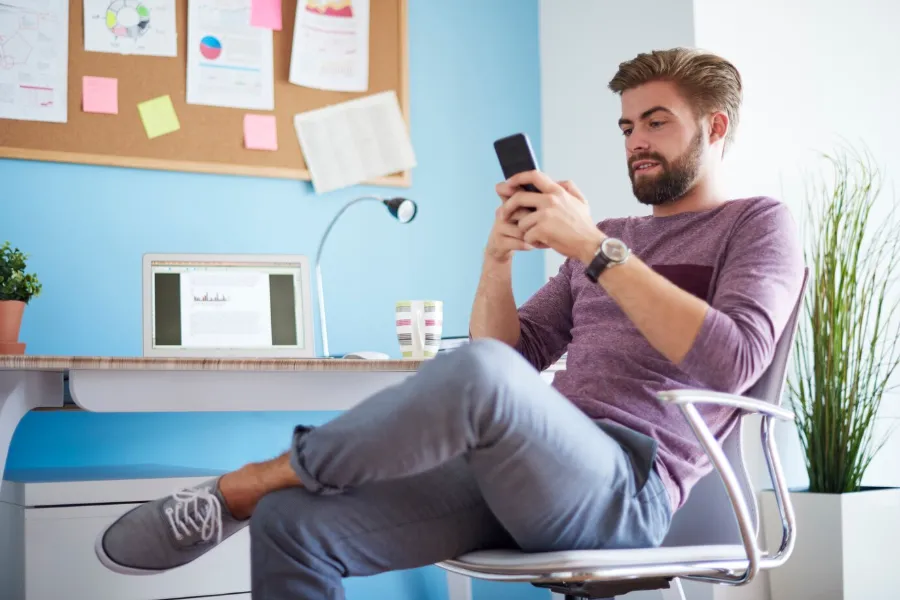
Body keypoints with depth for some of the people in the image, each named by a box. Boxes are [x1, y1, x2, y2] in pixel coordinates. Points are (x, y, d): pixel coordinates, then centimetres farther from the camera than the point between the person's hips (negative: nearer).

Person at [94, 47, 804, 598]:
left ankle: (240, 487, -17)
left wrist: (594, 246, -13)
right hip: (528, 472, 7)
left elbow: (731, 361, -12)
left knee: (479, 373, -37)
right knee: (294, 524, -15)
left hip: (627, 491, -6)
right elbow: (516, 356, 20)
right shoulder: (612, 236, 27)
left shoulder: (758, 225, 9)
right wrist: (499, 258, 3)